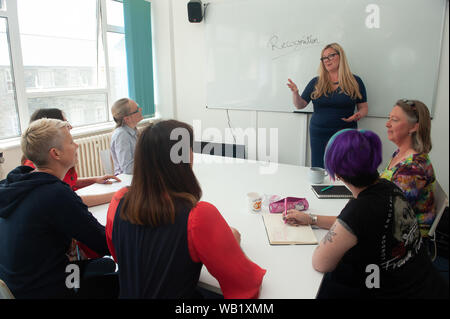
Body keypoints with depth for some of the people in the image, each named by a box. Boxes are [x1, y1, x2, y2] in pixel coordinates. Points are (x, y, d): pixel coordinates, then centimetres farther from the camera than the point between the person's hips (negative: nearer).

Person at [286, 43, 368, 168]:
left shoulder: (355, 81, 4)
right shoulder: (316, 83, 7)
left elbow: (364, 108, 8)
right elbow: (300, 105, 6)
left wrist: (358, 115, -14)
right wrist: (295, 92, -13)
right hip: (319, 135, 2)